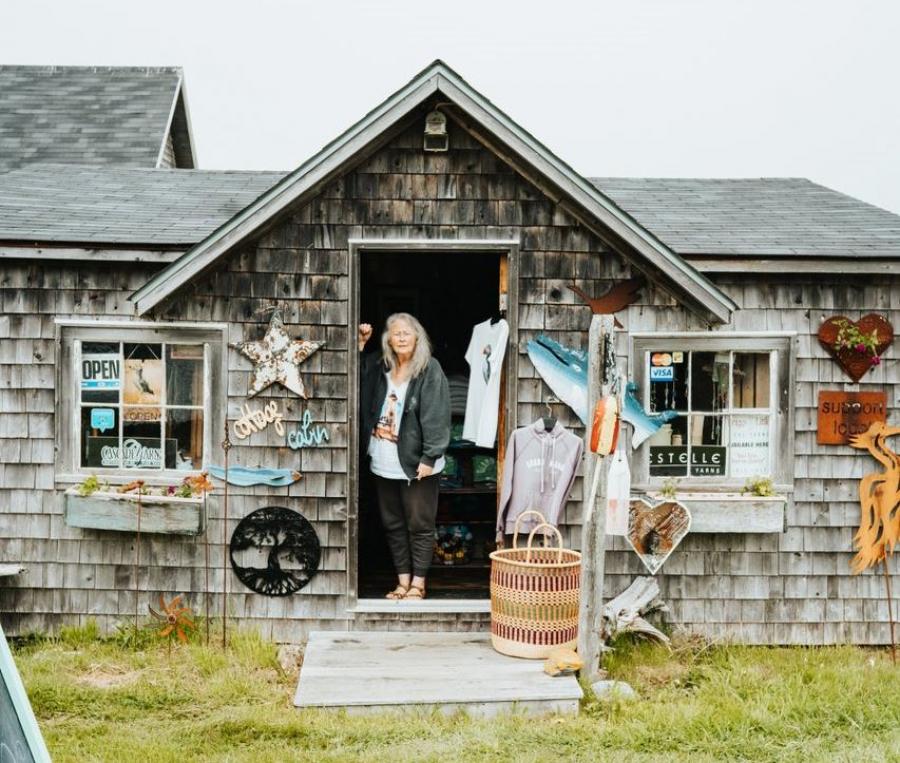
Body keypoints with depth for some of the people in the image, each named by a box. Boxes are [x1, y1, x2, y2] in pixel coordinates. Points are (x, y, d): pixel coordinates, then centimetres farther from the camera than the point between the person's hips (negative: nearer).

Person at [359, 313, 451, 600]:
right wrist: (360, 344, 7)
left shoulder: (430, 370, -10)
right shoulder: (378, 367, 6)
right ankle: (403, 581, 25)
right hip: (384, 462, 6)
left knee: (419, 525, 4)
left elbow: (436, 417, -13)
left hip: (415, 463, -6)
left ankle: (418, 583, 16)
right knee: (392, 523, 14)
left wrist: (429, 458, -17)